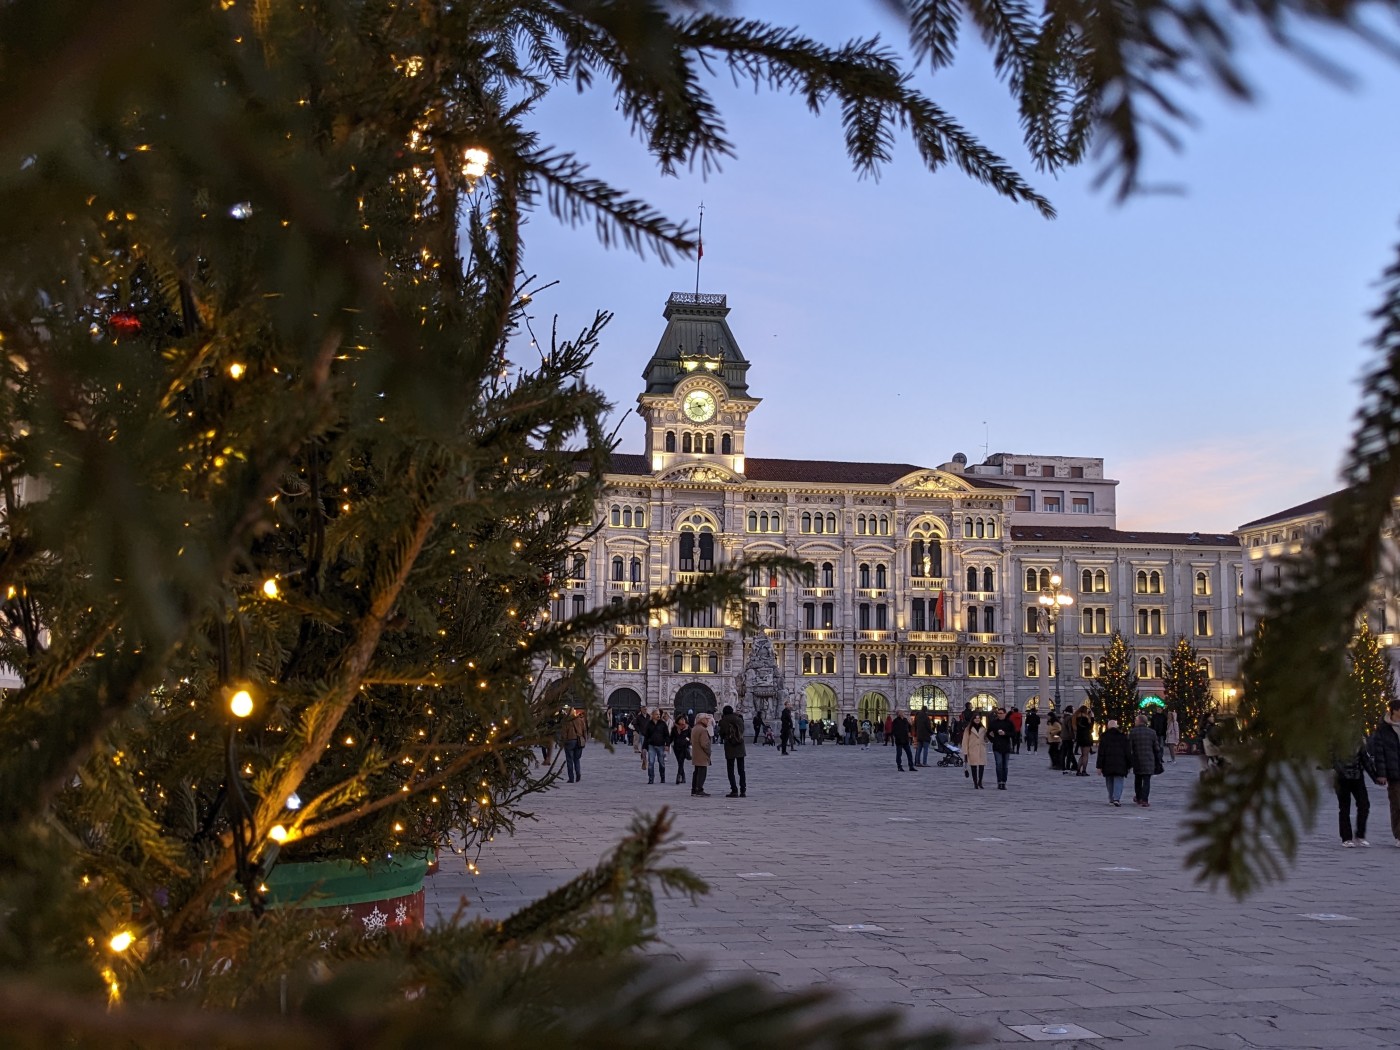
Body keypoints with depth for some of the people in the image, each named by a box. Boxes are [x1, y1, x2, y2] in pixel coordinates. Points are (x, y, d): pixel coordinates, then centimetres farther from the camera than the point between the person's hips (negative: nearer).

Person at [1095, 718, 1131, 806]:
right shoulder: (1123, 736, 3)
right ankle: (1117, 798, -17)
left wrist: (1099, 766, 1)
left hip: (1108, 765, 1)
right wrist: (1129, 765, 11)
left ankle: (1111, 800, 16)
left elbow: (1101, 753, -1)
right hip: (1120, 764, -1)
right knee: (1118, 782, -1)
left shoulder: (1104, 736, 1)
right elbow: (1128, 752, 4)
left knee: (1110, 782, 13)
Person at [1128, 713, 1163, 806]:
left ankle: (1138, 798, 33)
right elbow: (1157, 748, 5)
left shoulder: (1133, 732, -5)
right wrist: (1158, 760, 15)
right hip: (1149, 760, 0)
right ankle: (1144, 801, -10)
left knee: (1137, 779, 19)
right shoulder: (1151, 732, 2)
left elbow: (1129, 748, -6)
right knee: (1146, 780, -1)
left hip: (1137, 760, 0)